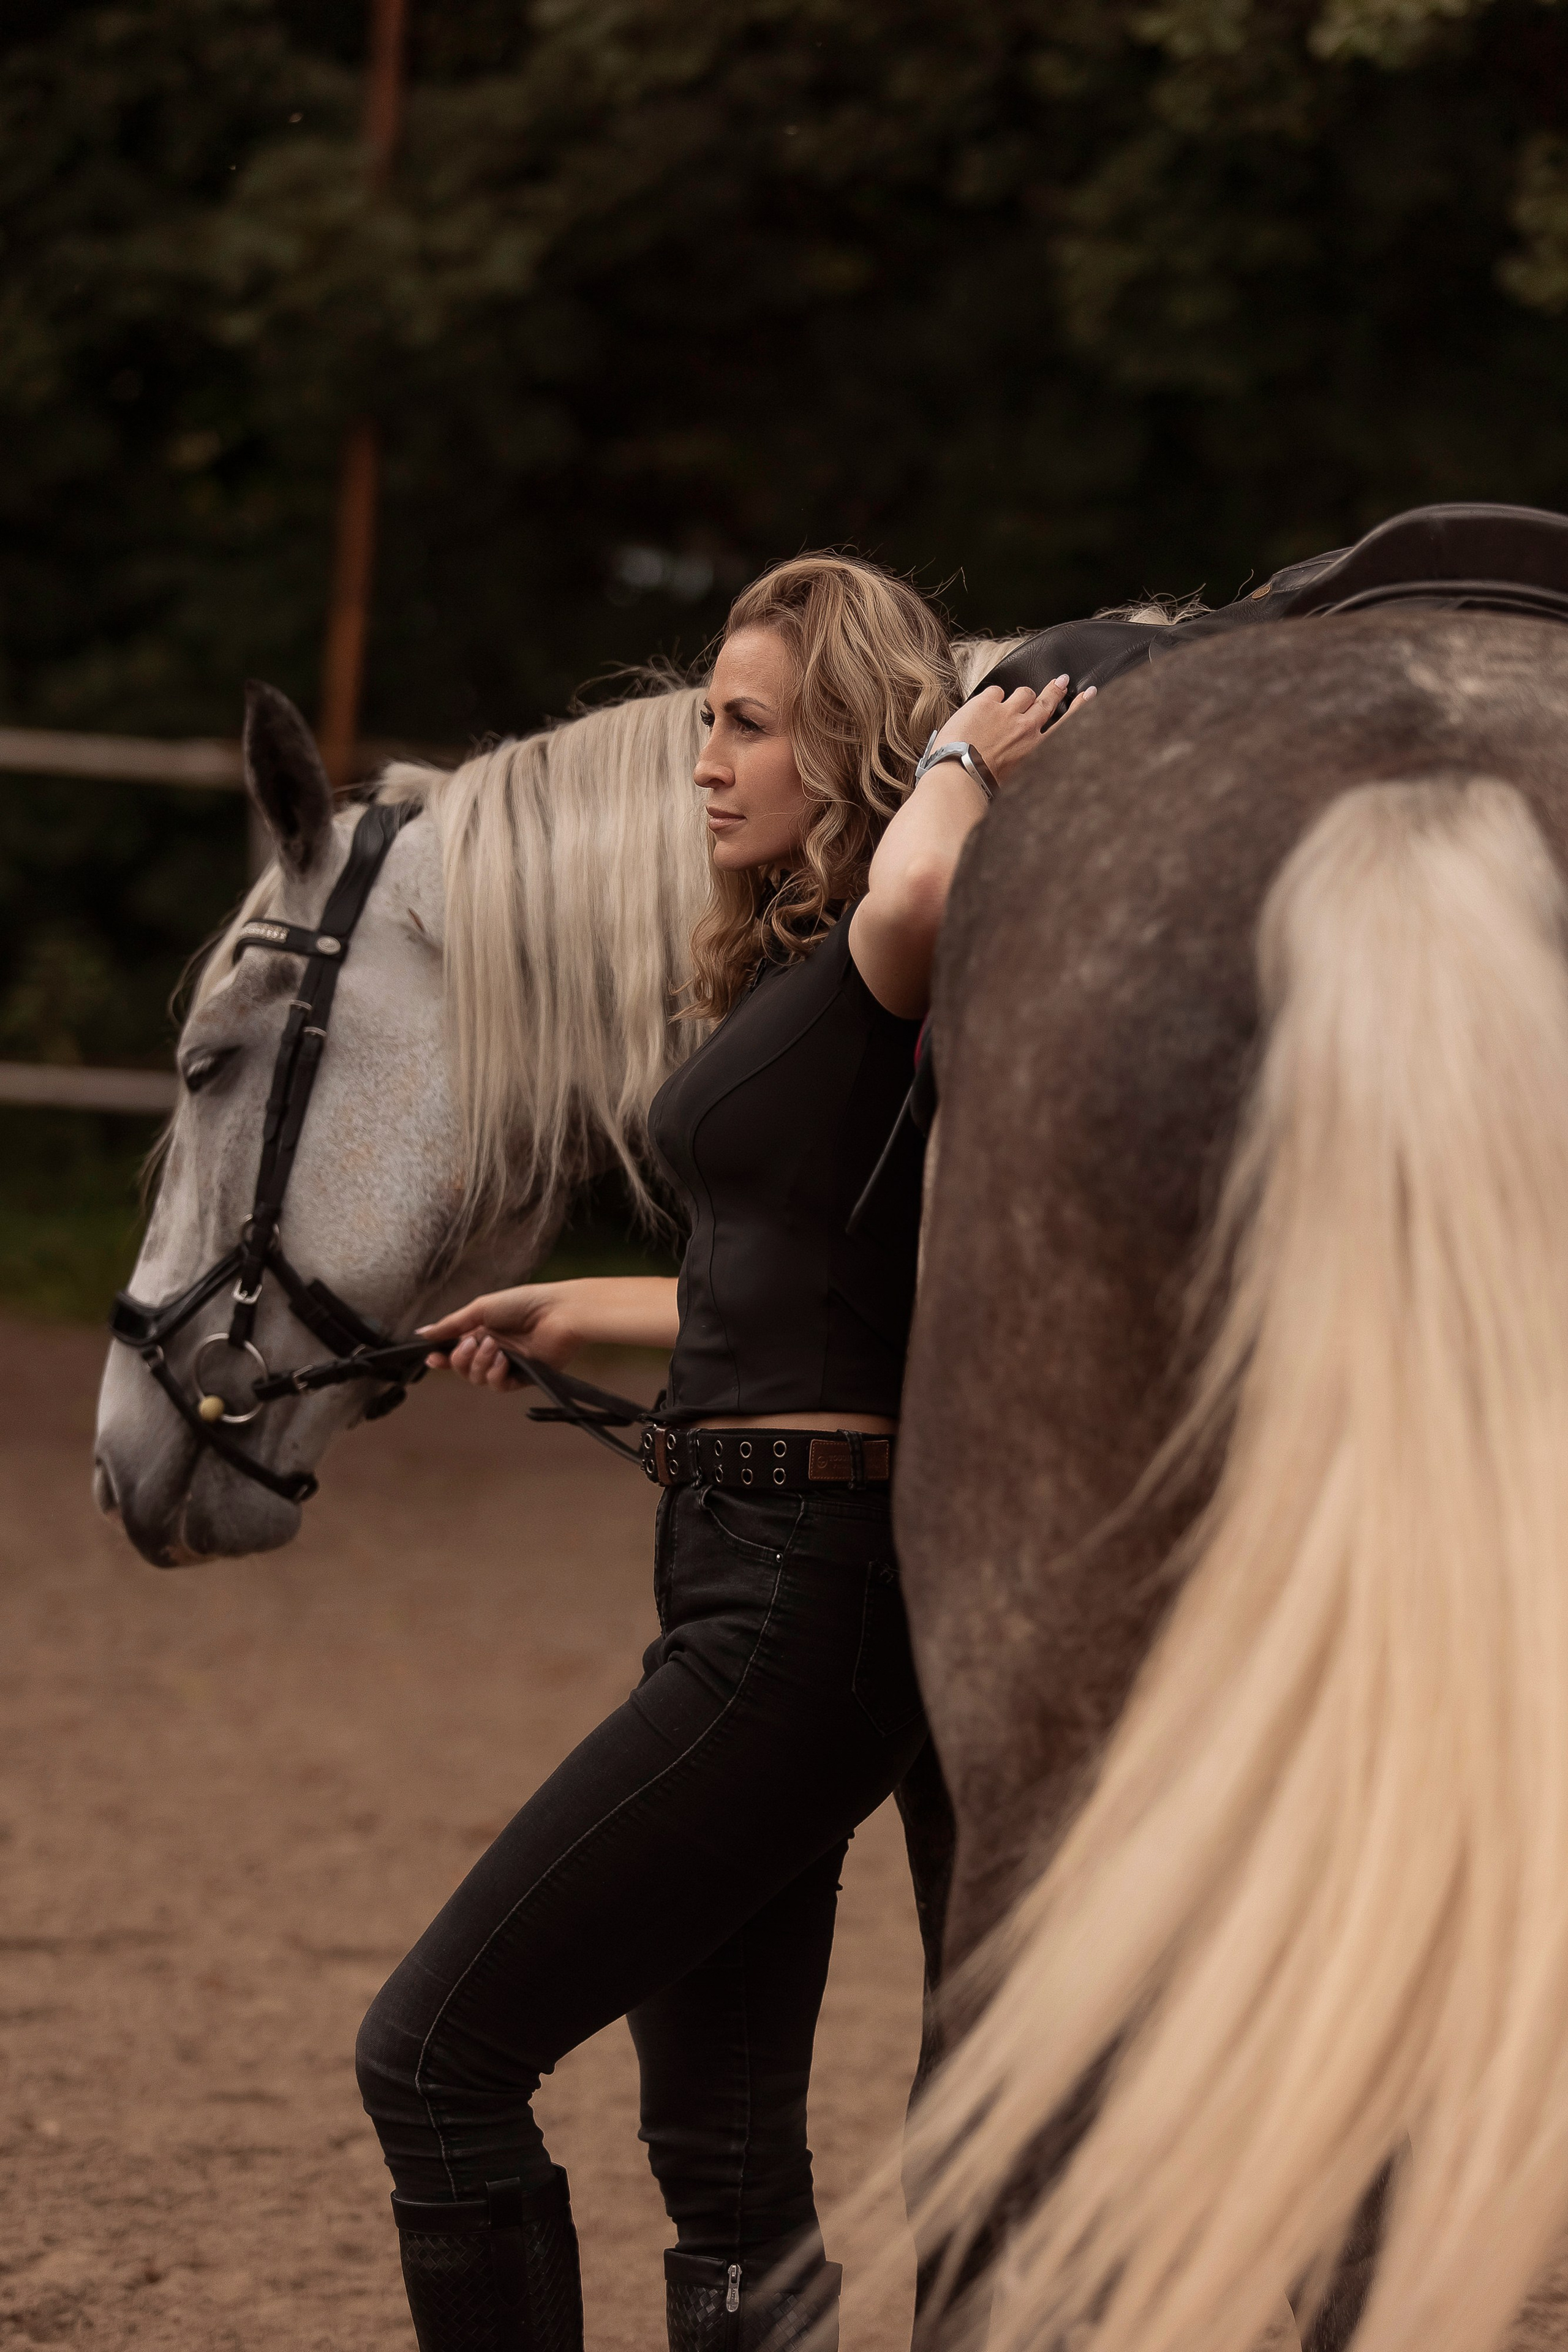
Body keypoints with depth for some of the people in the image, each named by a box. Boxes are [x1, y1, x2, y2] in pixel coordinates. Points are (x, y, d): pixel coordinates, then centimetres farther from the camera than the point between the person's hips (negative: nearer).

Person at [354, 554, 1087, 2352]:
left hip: (798, 1595, -10)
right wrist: (575, 1315, 40)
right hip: (756, 1578, 10)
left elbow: (916, 891, -40)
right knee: (722, 2159, 12)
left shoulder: (884, 971, -13)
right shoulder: (795, 975, 15)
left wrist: (961, 760, -19)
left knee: (437, 2053, -8)